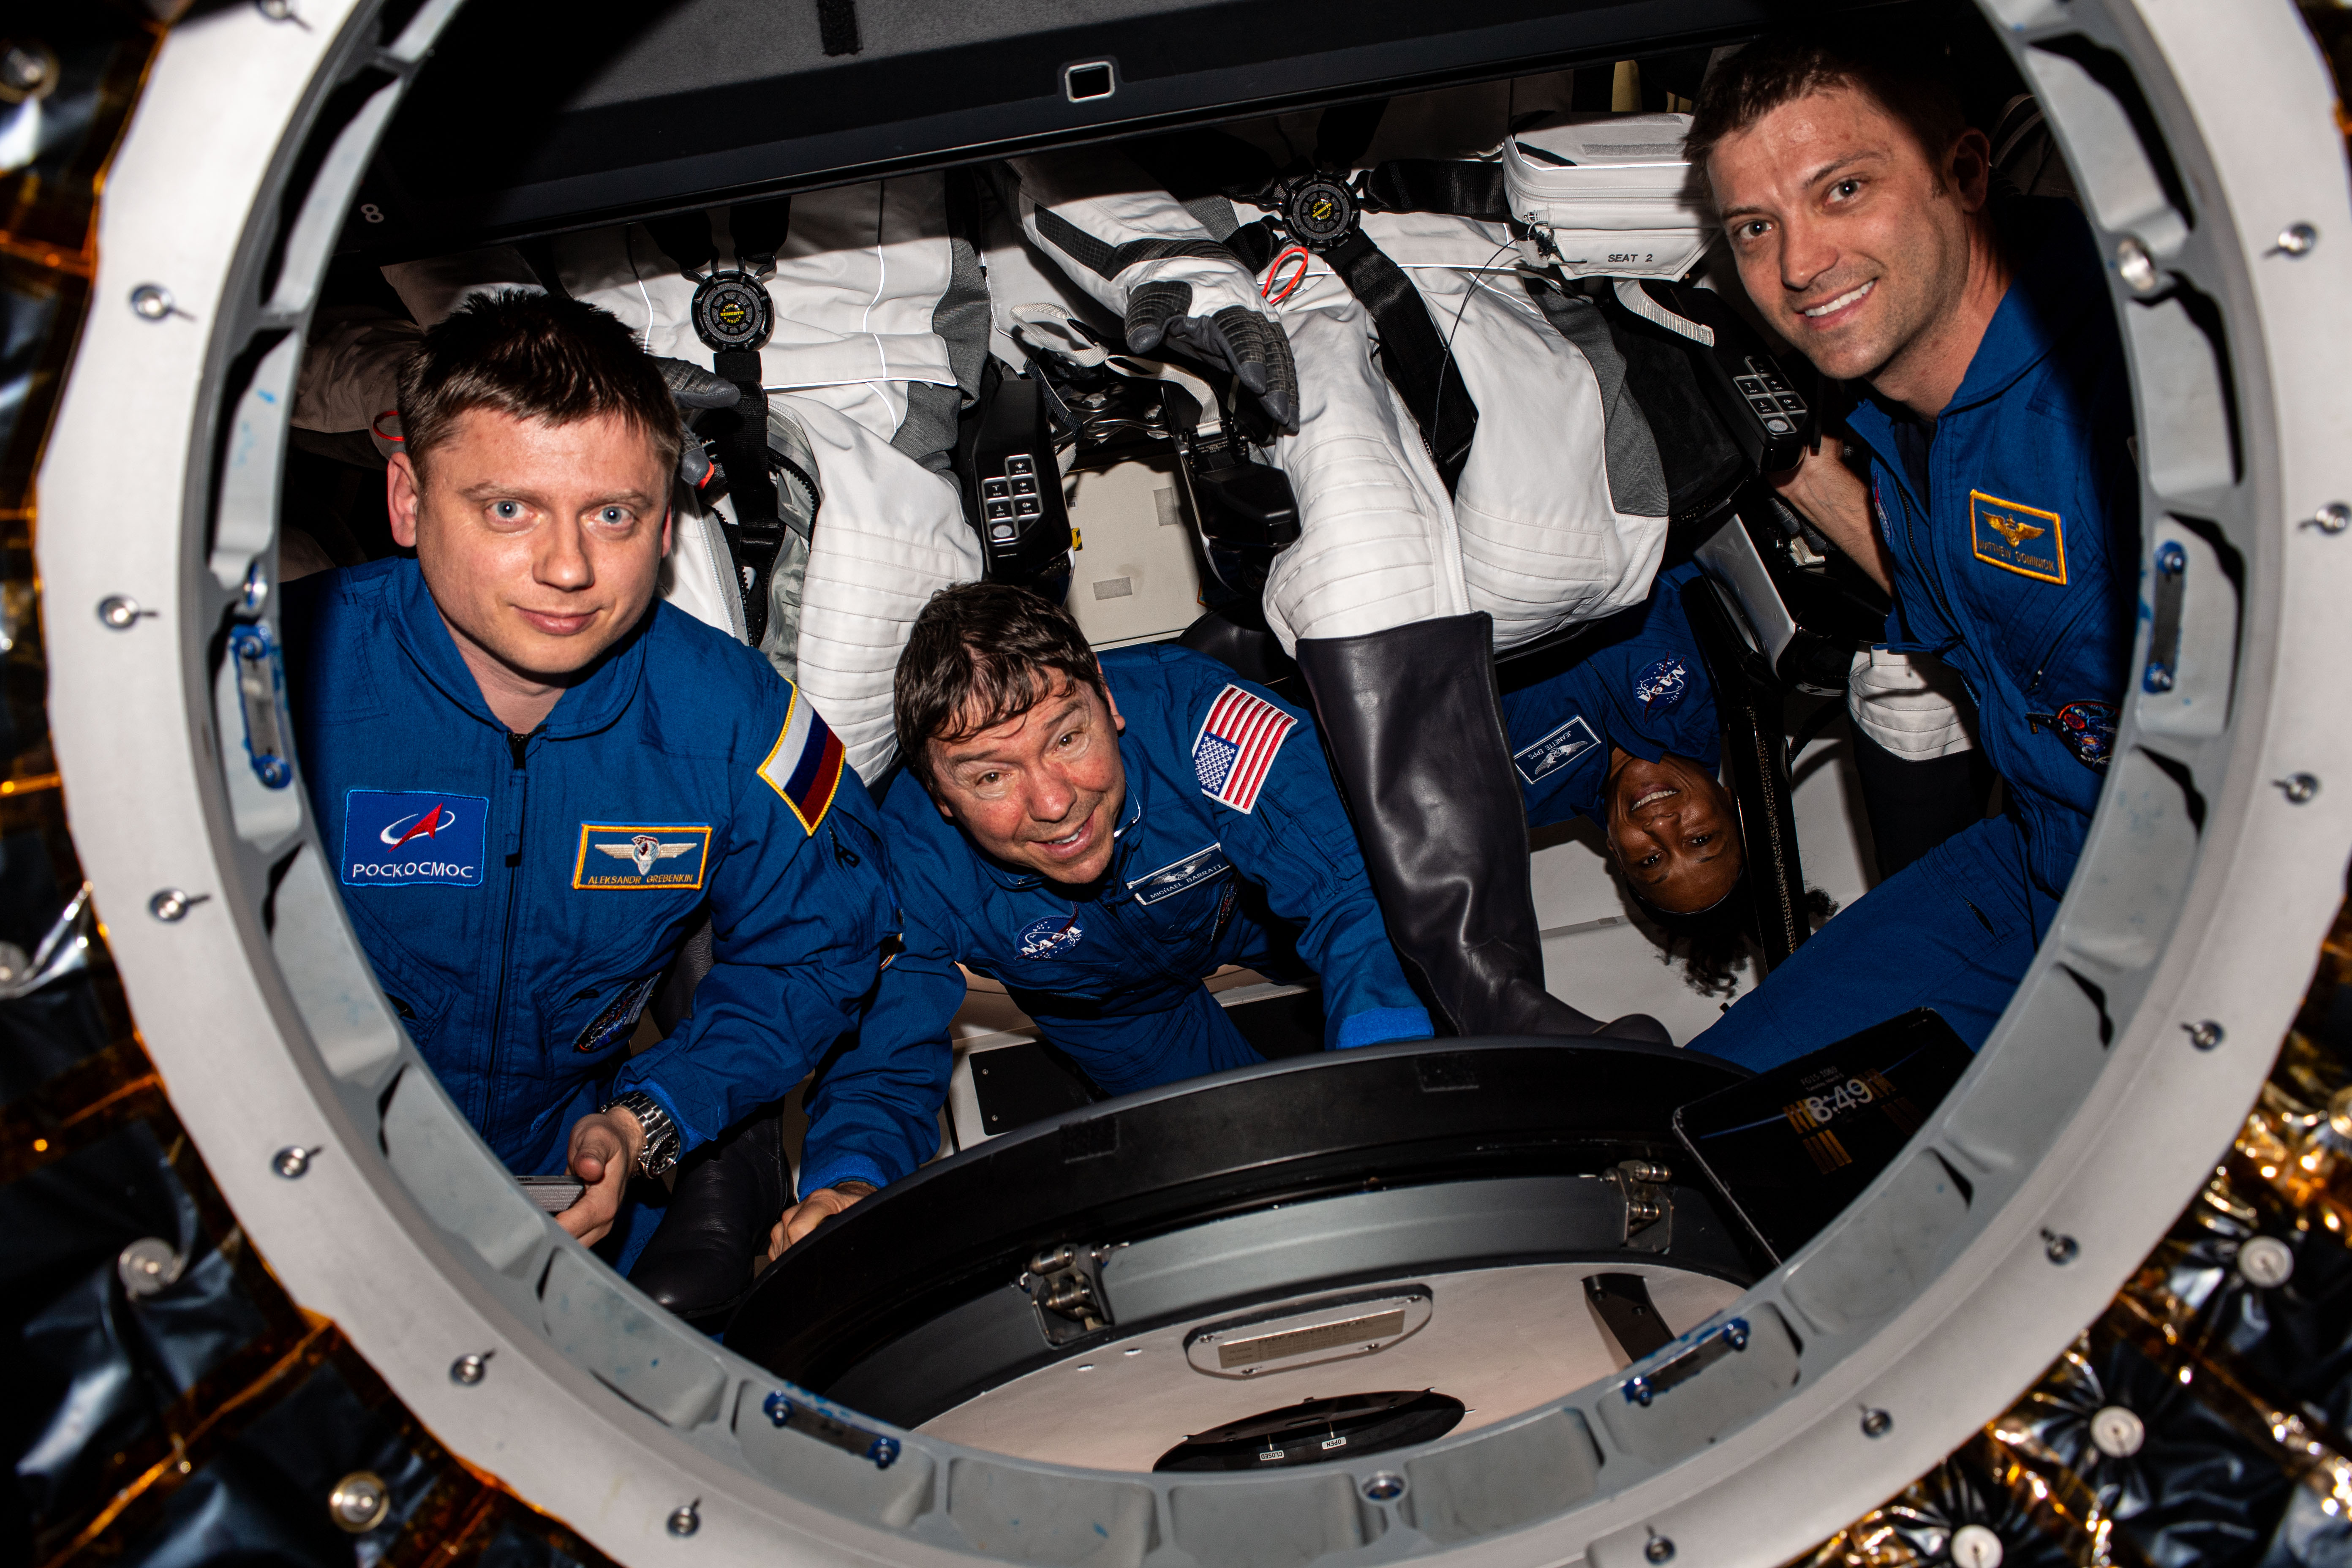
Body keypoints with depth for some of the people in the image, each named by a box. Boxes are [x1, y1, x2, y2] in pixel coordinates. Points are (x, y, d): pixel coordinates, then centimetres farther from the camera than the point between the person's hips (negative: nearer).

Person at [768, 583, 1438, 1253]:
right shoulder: (911, 864, -35)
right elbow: (880, 1071, -28)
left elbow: (1358, 894, -45)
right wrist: (849, 1186, -51)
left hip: (1246, 905, 0)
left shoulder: (1184, 710, -42)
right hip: (1109, 1003, 1)